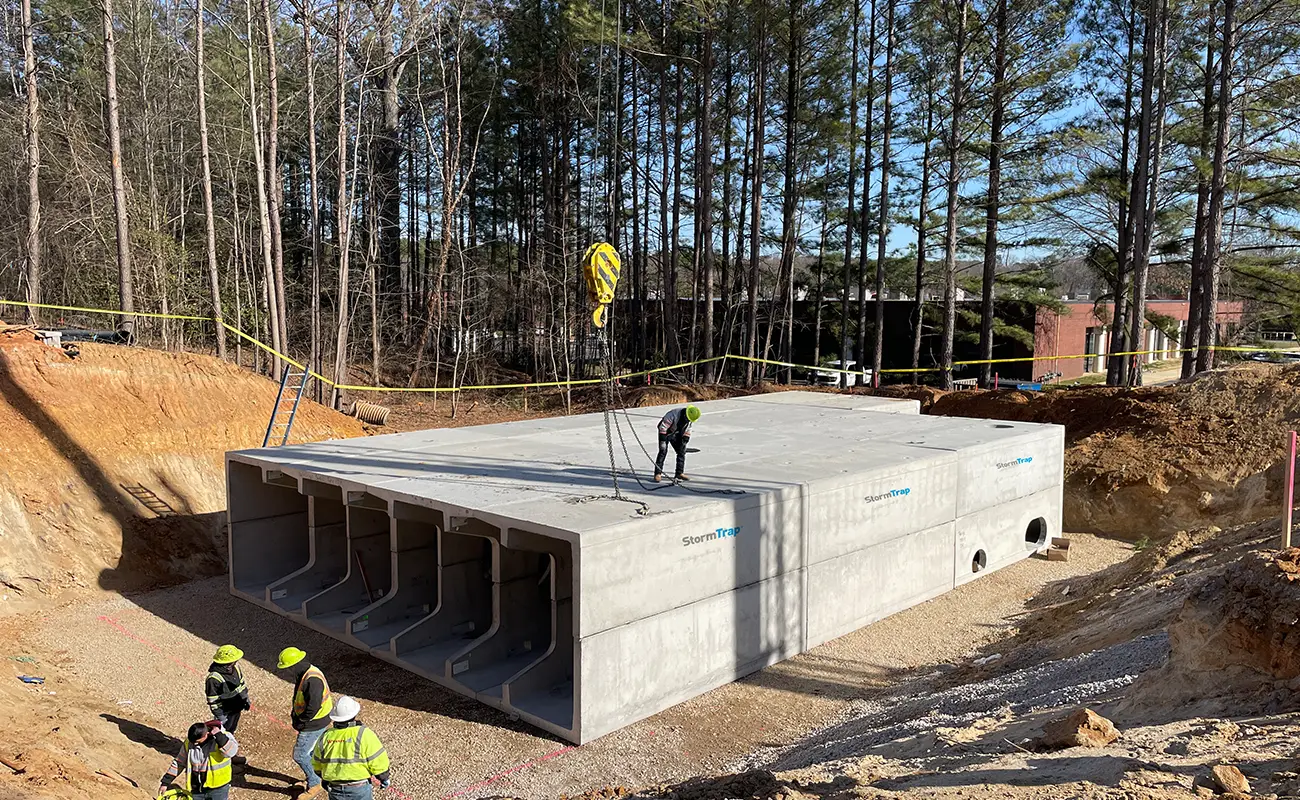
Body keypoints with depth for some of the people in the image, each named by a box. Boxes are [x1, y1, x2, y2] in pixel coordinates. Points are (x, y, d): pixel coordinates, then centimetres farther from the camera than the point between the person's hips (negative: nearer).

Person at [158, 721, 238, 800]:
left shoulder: (224, 736, -17)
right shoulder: (189, 742, -2)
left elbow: (231, 751, -36)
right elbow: (179, 762, 10)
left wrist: (218, 735, -35)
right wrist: (165, 782, 8)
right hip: (196, 790, 5)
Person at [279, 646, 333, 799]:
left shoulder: (312, 680, -31)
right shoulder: (304, 673, 2)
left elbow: (313, 708, -30)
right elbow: (300, 697, 18)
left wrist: (299, 722, -17)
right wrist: (294, 713, 9)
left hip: (314, 724, -9)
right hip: (317, 722, 10)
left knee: (300, 755, 1)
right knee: (312, 751, 23)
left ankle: (314, 785, 16)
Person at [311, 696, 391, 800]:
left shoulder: (325, 737, -2)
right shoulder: (363, 734, -16)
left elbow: (317, 765, 11)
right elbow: (378, 761, -13)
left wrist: (326, 779, 29)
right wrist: (384, 778, 5)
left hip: (335, 791, 3)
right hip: (359, 790, -3)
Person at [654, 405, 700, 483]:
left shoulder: (691, 419, -13)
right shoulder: (674, 415, -35)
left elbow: (687, 430, 4)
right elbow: (663, 426, -30)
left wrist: (685, 440, -2)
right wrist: (662, 440, -28)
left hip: (676, 434, 6)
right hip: (665, 433, -6)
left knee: (682, 451, 1)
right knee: (663, 451, -16)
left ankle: (680, 473, 11)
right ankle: (658, 474, -13)